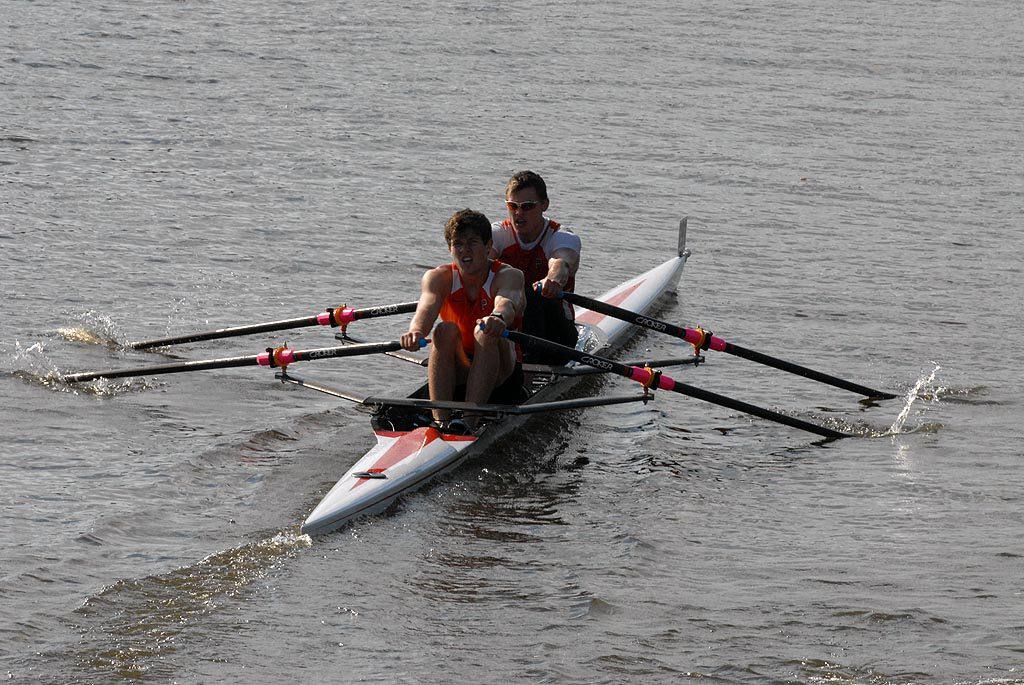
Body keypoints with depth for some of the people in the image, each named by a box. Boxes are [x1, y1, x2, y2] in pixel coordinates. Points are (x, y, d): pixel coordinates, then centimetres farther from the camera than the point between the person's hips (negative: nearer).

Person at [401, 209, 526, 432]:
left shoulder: (508, 276, -10)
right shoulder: (438, 278, -4)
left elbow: (507, 302, -35)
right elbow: (427, 307, -26)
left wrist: (498, 318, -61)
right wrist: (417, 330, -51)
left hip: (501, 377, -2)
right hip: (456, 375, 2)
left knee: (486, 332, -30)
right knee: (445, 330, -26)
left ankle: (469, 421, -45)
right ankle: (440, 421, -38)